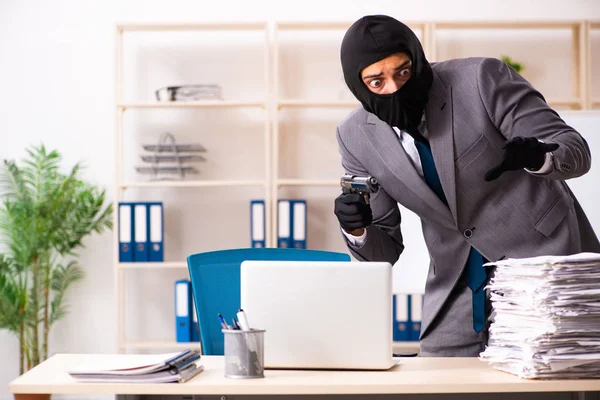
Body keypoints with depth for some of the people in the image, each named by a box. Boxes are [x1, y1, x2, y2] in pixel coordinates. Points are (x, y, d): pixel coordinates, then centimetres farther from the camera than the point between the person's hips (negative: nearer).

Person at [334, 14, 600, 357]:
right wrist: (357, 229, -23)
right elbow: (383, 250, 1)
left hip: (543, 257, -3)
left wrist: (538, 155, -38)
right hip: (459, 286, 4)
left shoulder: (483, 79, -17)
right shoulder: (356, 137, -6)